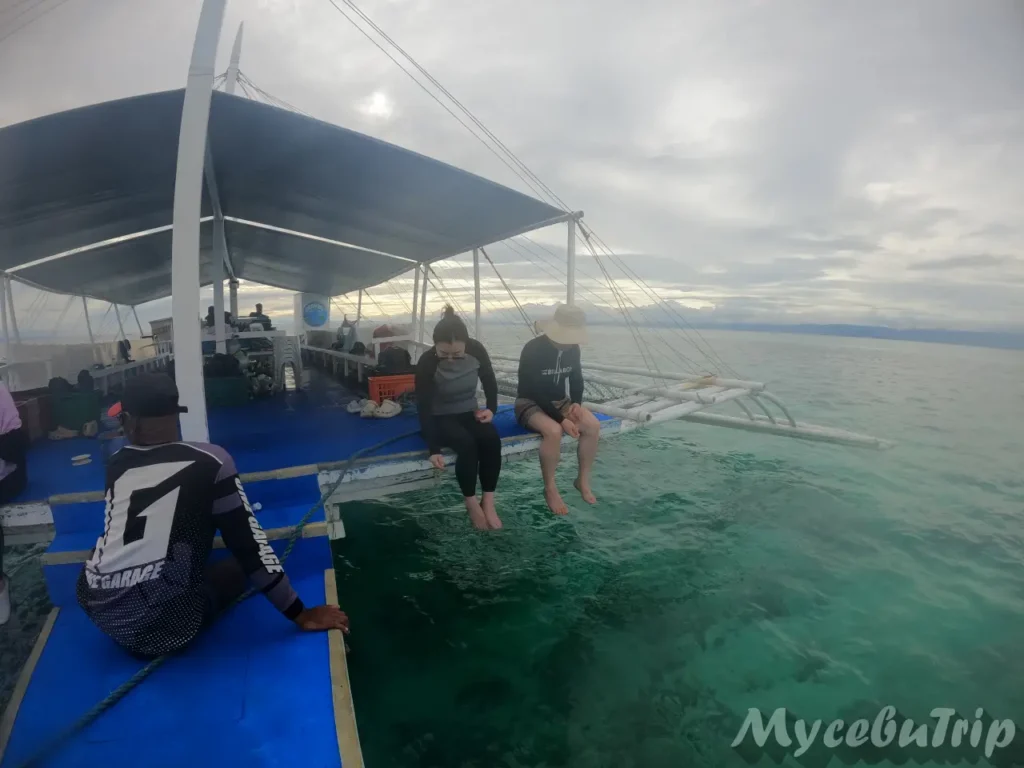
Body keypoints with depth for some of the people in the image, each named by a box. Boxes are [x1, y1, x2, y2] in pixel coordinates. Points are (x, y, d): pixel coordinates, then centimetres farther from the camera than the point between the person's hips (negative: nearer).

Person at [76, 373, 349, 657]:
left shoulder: (117, 464, 8)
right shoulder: (208, 460, -4)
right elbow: (250, 545, -4)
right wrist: (301, 615, 3)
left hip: (97, 608, 6)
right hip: (161, 623, -5)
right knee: (239, 567, 18)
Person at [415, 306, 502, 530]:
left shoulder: (476, 349, -15)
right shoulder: (427, 363, -23)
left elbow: (489, 382, 4)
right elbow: (424, 407, -22)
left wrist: (491, 408, -8)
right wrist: (434, 449, -25)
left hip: (469, 412, 3)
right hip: (441, 418, -3)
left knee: (491, 439, -27)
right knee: (466, 443, -32)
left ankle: (488, 501, -16)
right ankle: (471, 503, -14)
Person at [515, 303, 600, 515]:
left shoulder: (573, 349, -3)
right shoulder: (533, 350, -22)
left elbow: (576, 379, 9)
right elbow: (535, 392, -24)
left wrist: (577, 404, -12)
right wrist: (562, 420, -29)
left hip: (560, 401, 6)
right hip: (530, 404, -6)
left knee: (593, 425, -21)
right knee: (553, 430, -37)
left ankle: (583, 480, -3)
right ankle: (550, 489, -17)